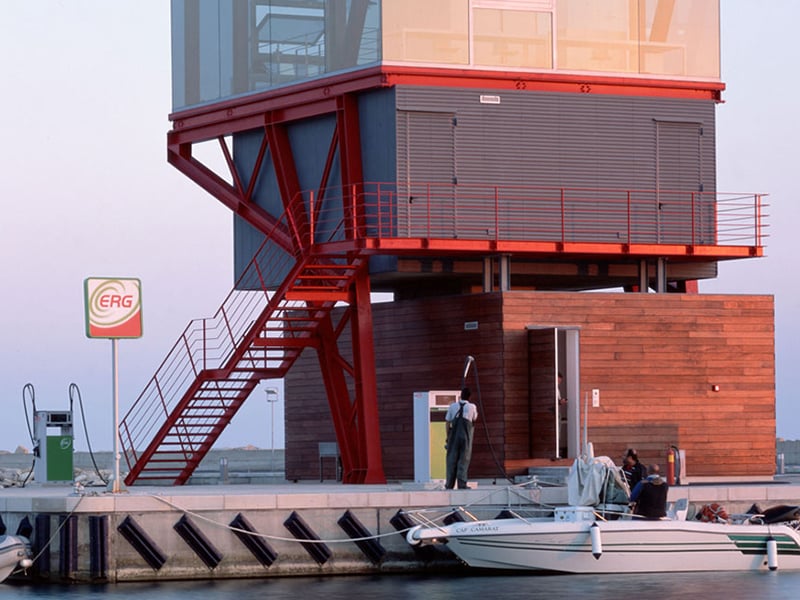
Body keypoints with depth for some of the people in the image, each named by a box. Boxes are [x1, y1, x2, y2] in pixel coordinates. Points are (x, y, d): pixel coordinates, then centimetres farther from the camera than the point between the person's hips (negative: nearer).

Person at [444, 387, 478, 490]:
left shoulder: (453, 406, 3)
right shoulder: (472, 407, 1)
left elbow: (447, 422, 4)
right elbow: (474, 419, 19)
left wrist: (448, 436, 11)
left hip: (454, 435, 1)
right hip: (466, 435, -1)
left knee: (452, 459, 5)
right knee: (464, 460, 1)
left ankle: (449, 484, 5)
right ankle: (462, 484, -5)